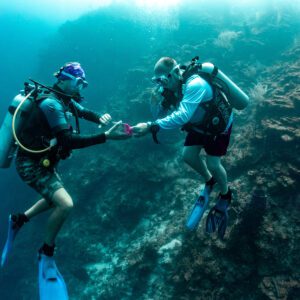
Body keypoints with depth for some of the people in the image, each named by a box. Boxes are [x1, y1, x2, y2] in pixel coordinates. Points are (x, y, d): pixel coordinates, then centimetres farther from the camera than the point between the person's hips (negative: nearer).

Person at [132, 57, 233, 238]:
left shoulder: (195, 85, -41)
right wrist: (162, 101, -31)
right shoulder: (173, 86, -15)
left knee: (212, 163, -11)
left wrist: (151, 127, -59)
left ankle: (226, 195, 19)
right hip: (200, 124, 7)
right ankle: (209, 181, 30)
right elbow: (163, 115, -10)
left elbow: (182, 116, -53)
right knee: (188, 155, 0)